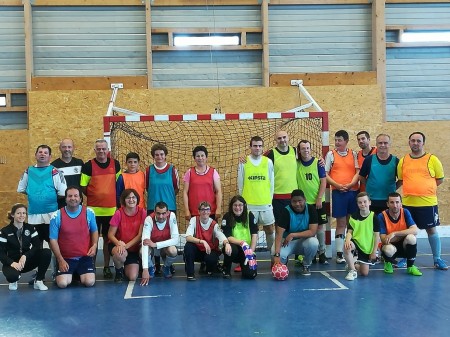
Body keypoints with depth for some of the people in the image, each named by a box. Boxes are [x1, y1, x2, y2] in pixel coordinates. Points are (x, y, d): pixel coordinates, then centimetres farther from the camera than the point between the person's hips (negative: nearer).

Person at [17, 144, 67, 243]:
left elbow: (62, 193, -10)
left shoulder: (54, 172, -6)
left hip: (51, 214, -4)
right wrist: (34, 195, 5)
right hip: (33, 214, 4)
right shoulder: (29, 171, 6)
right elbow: (21, 189, 13)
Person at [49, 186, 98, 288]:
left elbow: (94, 231, 11)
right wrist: (60, 260, -9)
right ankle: (71, 275, 18)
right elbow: (53, 240, -3)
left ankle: (79, 275, 20)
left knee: (89, 282, -16)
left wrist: (94, 245, -8)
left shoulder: (89, 213, -3)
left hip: (85, 257, 1)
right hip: (65, 258, -1)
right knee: (62, 283, -19)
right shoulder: (57, 216, -8)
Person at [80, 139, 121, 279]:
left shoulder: (115, 164, 5)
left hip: (111, 209, 3)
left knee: (108, 239, 10)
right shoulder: (88, 166, -4)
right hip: (93, 209, -2)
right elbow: (83, 187, -2)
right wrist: (94, 196, -4)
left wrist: (115, 199, 6)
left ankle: (107, 267, 19)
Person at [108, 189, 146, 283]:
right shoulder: (119, 213, -13)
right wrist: (119, 244, -30)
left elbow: (140, 235, -10)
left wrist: (126, 245, -22)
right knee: (120, 254, -38)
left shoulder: (142, 212, -10)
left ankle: (126, 267, 27)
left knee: (133, 277, -11)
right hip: (117, 245, -1)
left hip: (134, 248, 2)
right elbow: (110, 234, -10)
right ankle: (119, 271, -3)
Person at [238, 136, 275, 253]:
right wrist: (242, 200, 7)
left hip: (266, 203, 1)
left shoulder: (268, 162, 2)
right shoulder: (243, 162, -1)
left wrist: (270, 198, 6)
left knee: (270, 229, 9)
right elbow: (240, 184, 5)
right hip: (249, 204, -1)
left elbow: (272, 183, 6)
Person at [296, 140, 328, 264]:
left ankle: (322, 253, 12)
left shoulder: (318, 163, -3)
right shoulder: (296, 164, 0)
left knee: (319, 226, 3)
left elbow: (323, 181, -4)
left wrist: (319, 199, -9)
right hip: (303, 202, 1)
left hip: (317, 201, -1)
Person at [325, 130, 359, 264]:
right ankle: (339, 253, 4)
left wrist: (350, 184, -13)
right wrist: (338, 185, -12)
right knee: (341, 223, -1)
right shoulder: (330, 154, 3)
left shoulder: (353, 154, 8)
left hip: (353, 191, 2)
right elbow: (325, 174, -1)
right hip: (338, 192, -2)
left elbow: (358, 172, 3)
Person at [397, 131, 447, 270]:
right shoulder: (403, 161, 5)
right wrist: (414, 187, 2)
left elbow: (440, 179, 3)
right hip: (408, 203, 3)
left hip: (428, 202, -2)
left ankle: (437, 259, 16)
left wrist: (425, 187, -2)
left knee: (431, 230, 5)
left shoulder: (432, 159, -3)